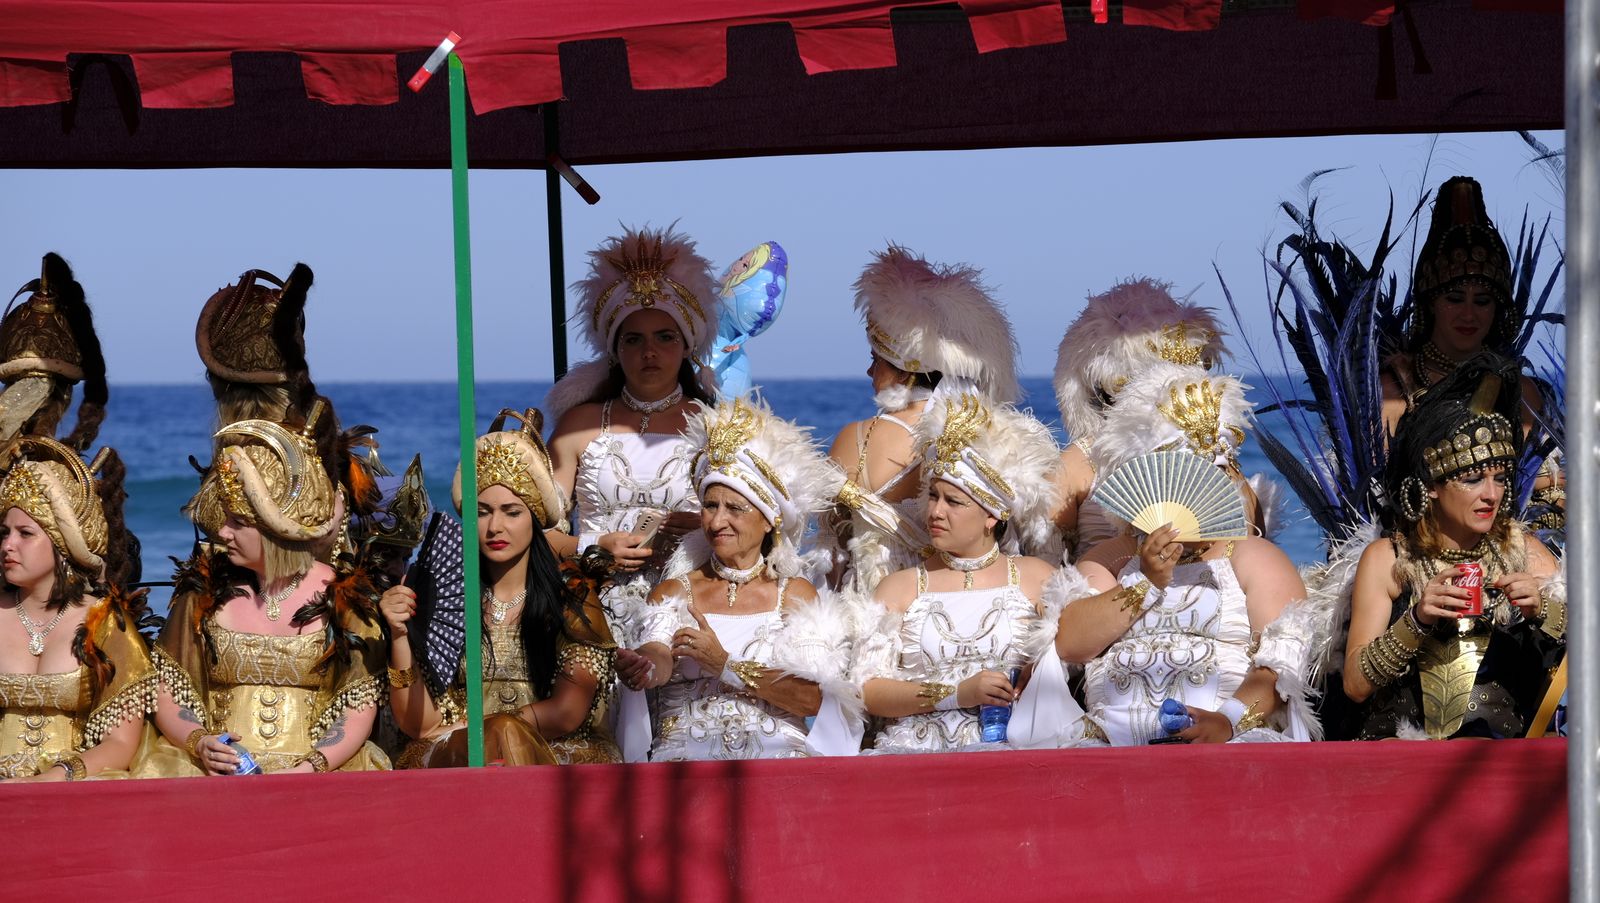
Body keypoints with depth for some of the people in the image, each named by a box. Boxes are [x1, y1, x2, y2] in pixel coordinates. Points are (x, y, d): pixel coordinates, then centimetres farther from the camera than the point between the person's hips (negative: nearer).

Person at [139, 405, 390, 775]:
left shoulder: (342, 599, 4)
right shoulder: (205, 591, 9)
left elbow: (359, 706, 1)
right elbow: (169, 693, 10)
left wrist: (310, 768, -16)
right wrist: (199, 743, -11)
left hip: (321, 772, -2)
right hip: (219, 771, 2)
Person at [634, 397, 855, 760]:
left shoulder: (796, 594, 12)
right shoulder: (673, 592, 13)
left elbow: (813, 698, -1)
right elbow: (659, 659, -8)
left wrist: (725, 665, -9)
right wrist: (644, 668, -33)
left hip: (779, 755, 1)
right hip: (688, 750, 0)